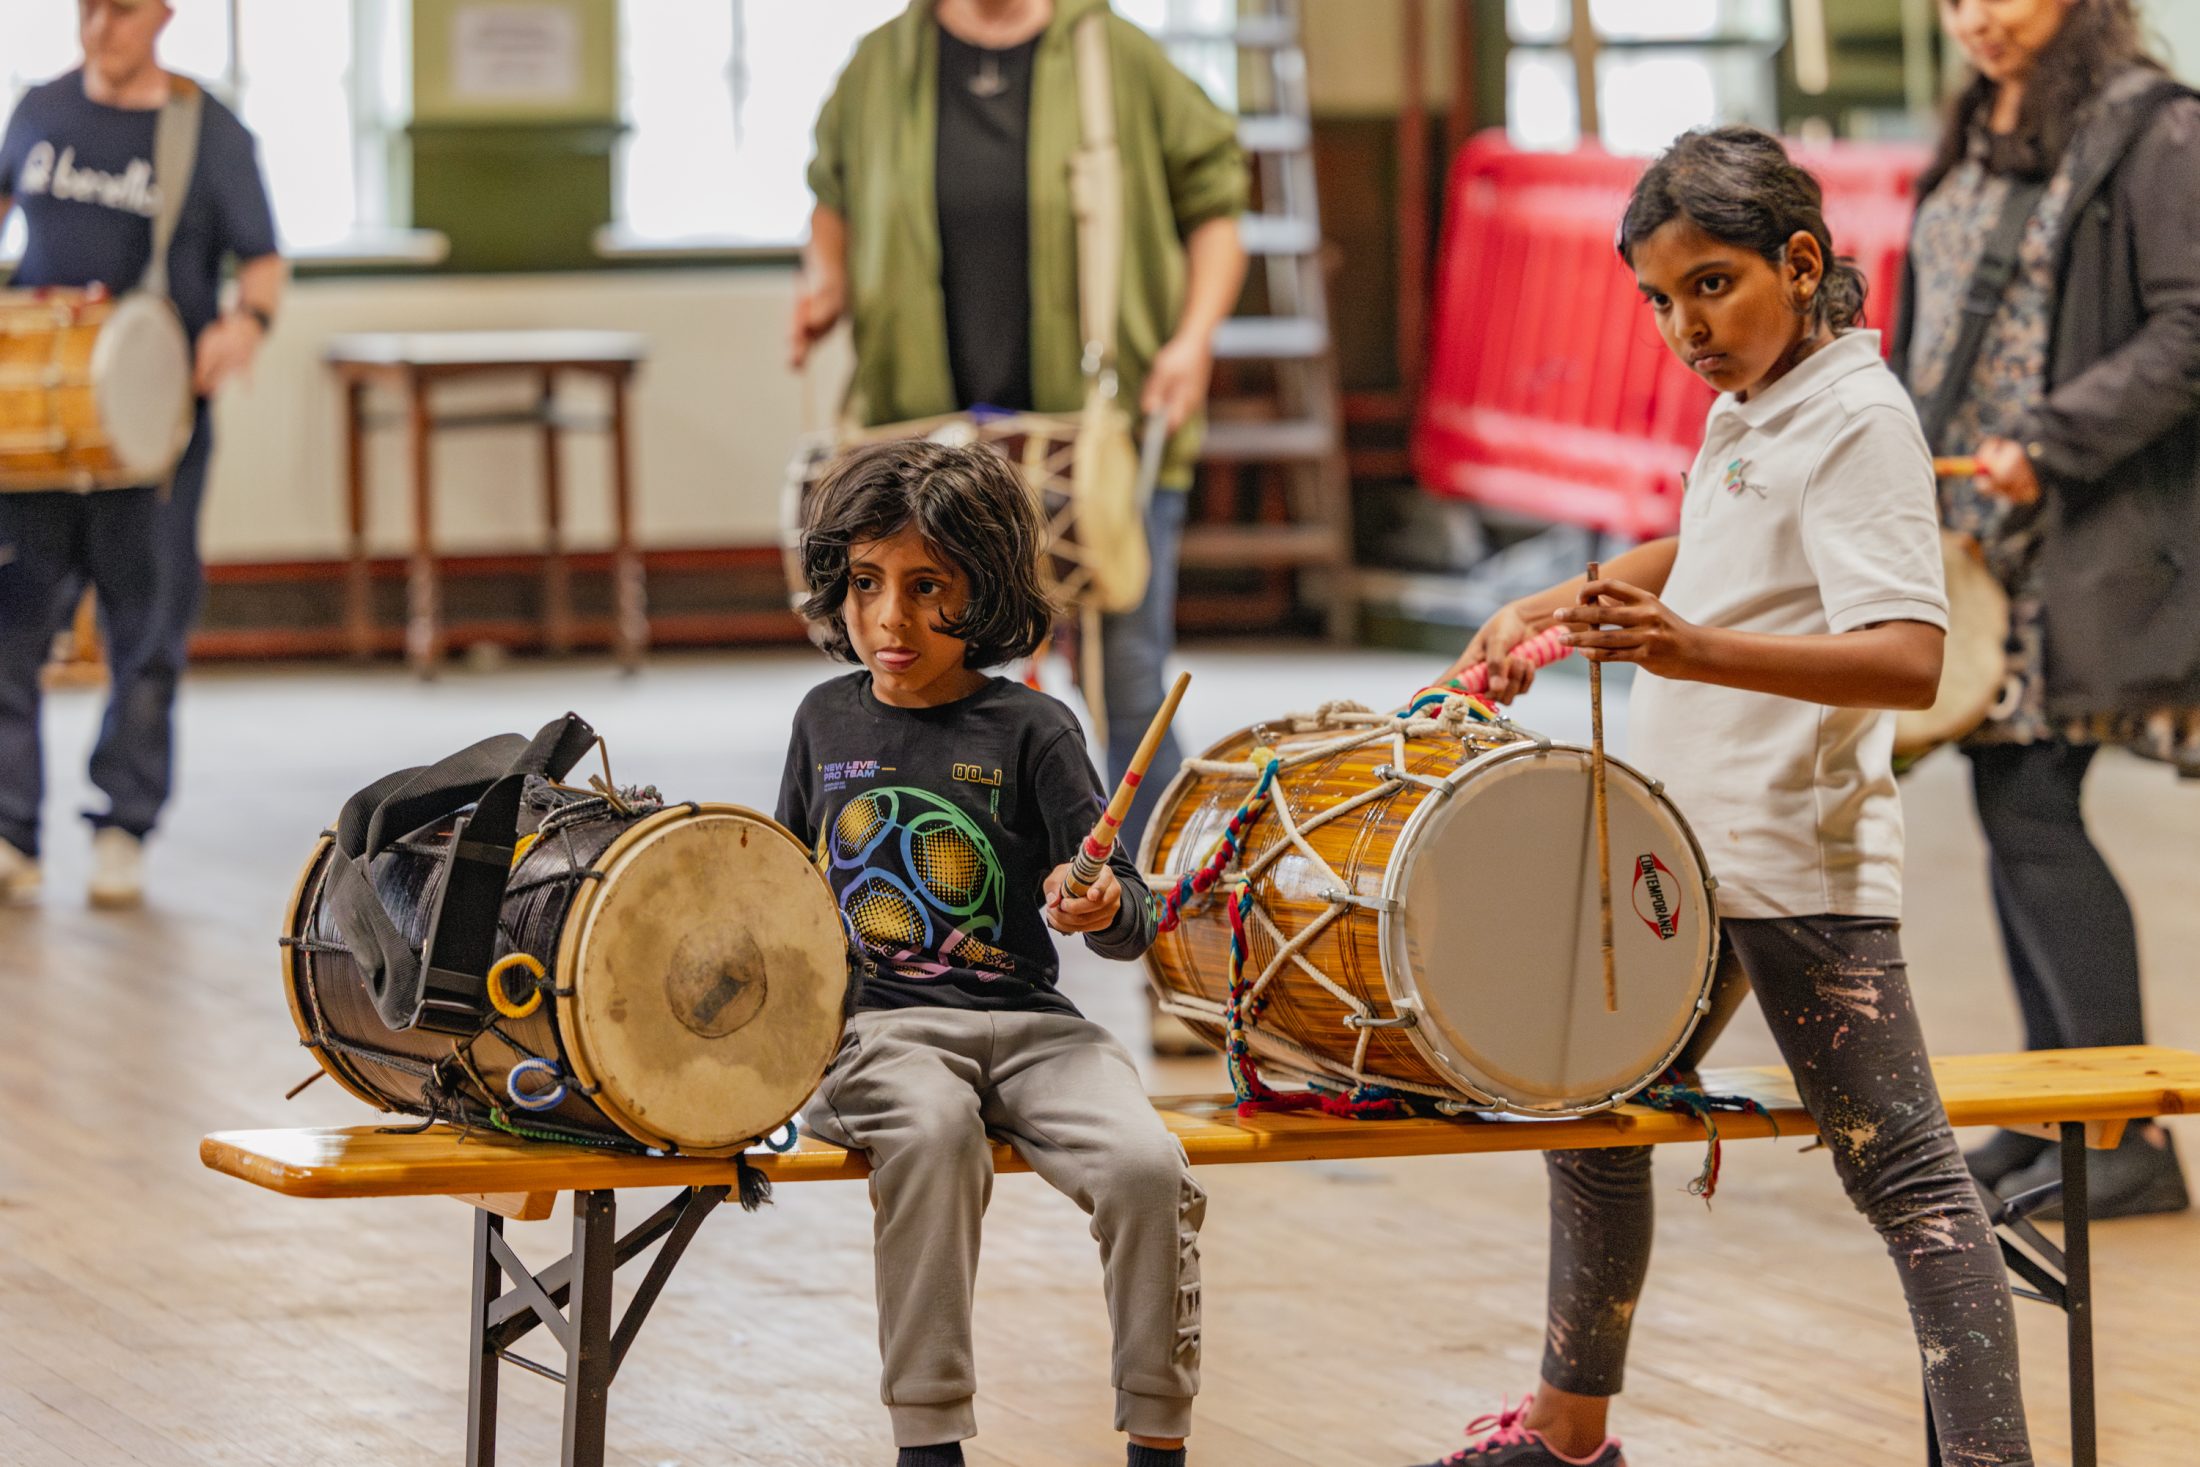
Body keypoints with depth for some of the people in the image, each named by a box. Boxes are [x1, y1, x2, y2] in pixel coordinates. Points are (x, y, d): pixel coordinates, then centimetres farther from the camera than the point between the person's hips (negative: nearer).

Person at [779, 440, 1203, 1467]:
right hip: (869, 1027, 0)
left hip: (1023, 1024, 0)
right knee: (930, 1133, -36)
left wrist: (1104, 907, -24)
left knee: (1147, 1166, -28)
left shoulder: (1028, 731, 1)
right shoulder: (828, 719, 12)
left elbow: (1132, 924, -2)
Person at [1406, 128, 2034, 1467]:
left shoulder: (1859, 418, -16)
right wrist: (1552, 608, 18)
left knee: (1905, 1174, -11)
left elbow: (1908, 660, -28)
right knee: (1592, 1125, 20)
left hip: (1803, 868, -10)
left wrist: (1695, 650, -41)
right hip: (1683, 854, 10)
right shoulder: (1744, 411, 11)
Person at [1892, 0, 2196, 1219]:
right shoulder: (1978, 139, 16)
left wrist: (2051, 445, -21)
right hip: (1973, 530, 8)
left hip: (2094, 532, -8)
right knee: (2015, 809, 8)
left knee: (2032, 810, -11)